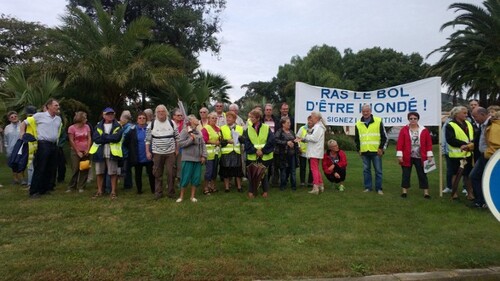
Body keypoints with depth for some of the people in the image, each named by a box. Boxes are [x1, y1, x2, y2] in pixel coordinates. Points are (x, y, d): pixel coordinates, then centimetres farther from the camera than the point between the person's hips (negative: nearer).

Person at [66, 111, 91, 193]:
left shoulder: (86, 127, 7)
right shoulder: (72, 128, -5)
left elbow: (89, 138, 4)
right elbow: (71, 141, -6)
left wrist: (88, 150, -6)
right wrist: (78, 152, -7)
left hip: (85, 152, 3)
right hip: (76, 152, -3)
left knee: (85, 170, 2)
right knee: (75, 169, -2)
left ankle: (81, 187, 11)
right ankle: (71, 187, 10)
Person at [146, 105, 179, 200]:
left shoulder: (172, 123, 3)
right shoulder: (152, 124, 0)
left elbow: (177, 137, 8)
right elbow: (148, 139, 4)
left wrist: (177, 149, 5)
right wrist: (147, 152, -1)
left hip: (170, 152, 0)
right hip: (157, 153, 0)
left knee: (171, 173, 1)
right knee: (158, 174, 7)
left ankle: (171, 192, 14)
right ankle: (158, 192, 19)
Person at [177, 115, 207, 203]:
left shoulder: (199, 132, 10)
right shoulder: (185, 131, -8)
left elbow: (203, 144, 11)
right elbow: (180, 144, -13)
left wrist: (204, 156, 2)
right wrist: (191, 139, -18)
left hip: (198, 159, 6)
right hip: (188, 159, -5)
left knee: (196, 178, 7)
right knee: (186, 177, 0)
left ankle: (192, 196, 20)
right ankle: (181, 196, 16)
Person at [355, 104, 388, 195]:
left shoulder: (378, 121, -2)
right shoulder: (358, 124, 8)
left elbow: (384, 136, -1)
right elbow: (356, 139, 17)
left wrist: (381, 148, -5)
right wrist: (358, 149, 9)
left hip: (376, 151, -3)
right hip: (364, 152, 3)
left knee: (378, 170, 2)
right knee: (366, 170, 8)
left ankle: (379, 188, 11)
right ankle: (368, 187, 17)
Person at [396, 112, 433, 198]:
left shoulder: (424, 130, 3)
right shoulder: (404, 130, -2)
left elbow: (429, 143, 3)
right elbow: (400, 143, -4)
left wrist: (429, 155, -1)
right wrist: (399, 155, -9)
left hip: (420, 157, 1)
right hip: (407, 157, -1)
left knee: (422, 175, 7)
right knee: (406, 174, 7)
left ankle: (426, 192, 14)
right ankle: (404, 191, 17)